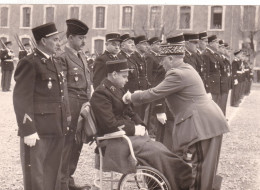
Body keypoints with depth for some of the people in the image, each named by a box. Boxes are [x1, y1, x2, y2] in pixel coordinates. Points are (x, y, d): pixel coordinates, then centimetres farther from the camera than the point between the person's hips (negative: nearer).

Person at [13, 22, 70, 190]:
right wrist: (28, 131, -19)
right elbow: (21, 99, -15)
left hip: (57, 131, 8)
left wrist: (66, 118, 12)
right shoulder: (29, 63, -10)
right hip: (38, 132, -8)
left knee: (53, 175, 15)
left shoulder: (57, 63, 17)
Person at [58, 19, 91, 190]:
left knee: (77, 144, 13)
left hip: (83, 105, 8)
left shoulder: (82, 56, 17)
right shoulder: (63, 56, -10)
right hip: (71, 106, -8)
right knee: (67, 145, -2)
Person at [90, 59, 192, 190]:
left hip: (129, 134, 9)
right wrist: (133, 129, -14)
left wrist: (139, 125, 3)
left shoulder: (118, 89, 15)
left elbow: (129, 112, 22)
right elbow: (110, 125, -20)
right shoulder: (100, 94, -14)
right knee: (155, 152, -23)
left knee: (161, 148, -11)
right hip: (115, 141, -9)